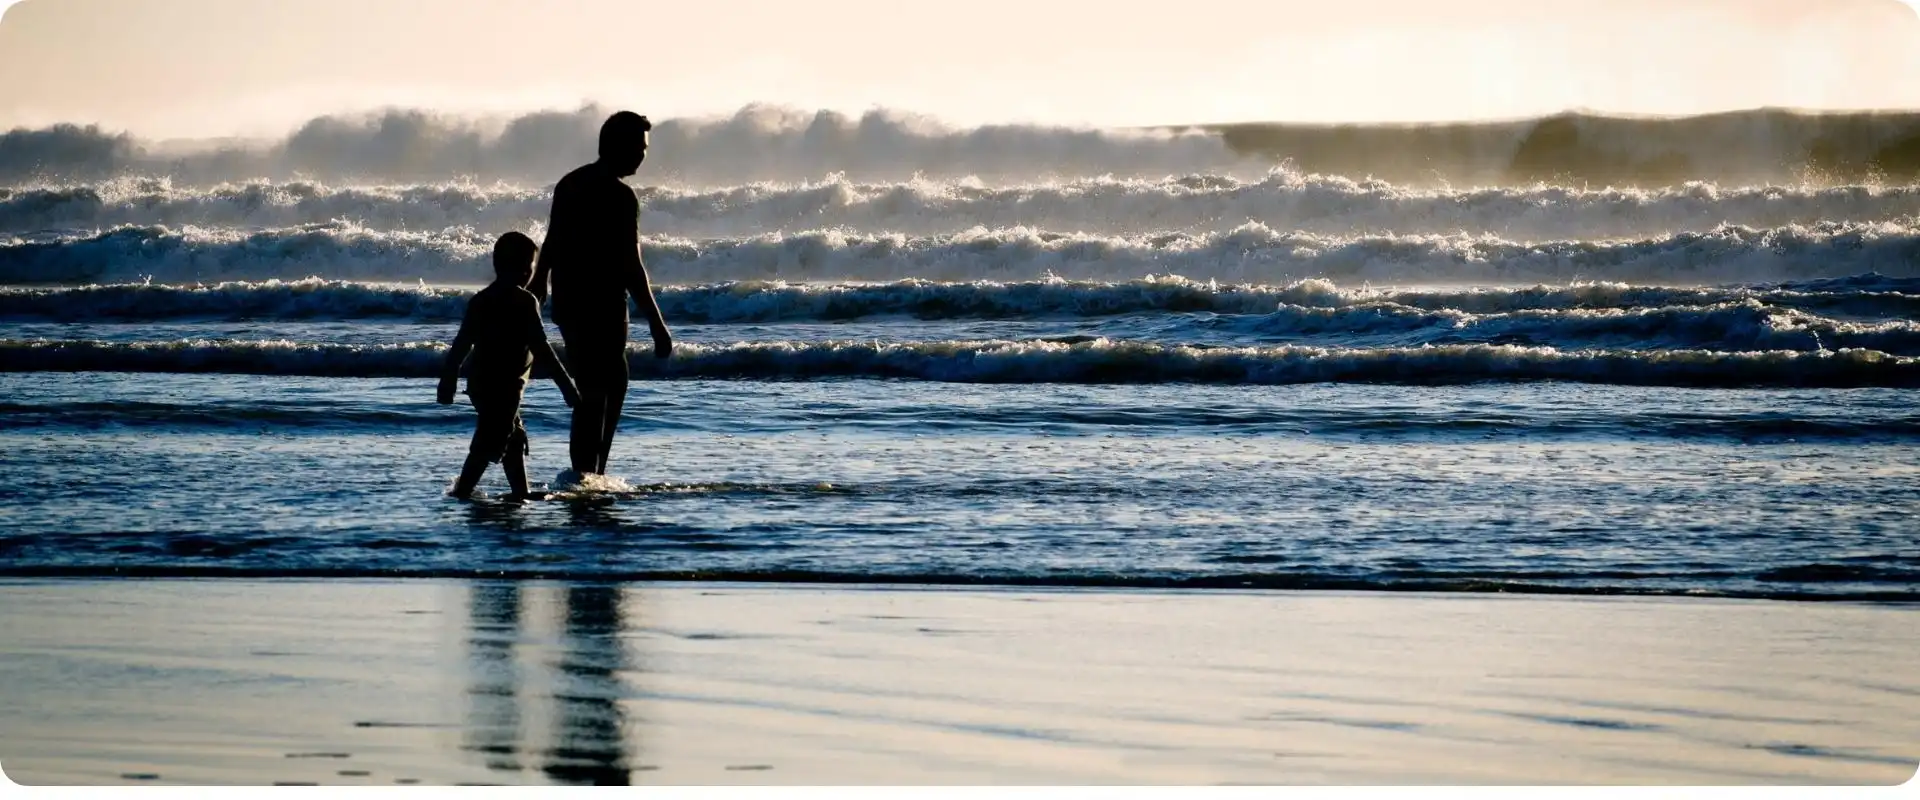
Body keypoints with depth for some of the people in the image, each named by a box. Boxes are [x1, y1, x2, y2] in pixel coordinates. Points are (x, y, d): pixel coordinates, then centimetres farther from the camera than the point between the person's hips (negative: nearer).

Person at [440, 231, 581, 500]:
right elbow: (541, 349, -14)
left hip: (479, 384, 8)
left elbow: (460, 344, 13)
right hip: (504, 386, -8)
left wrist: (448, 381, 19)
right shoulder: (524, 301, -10)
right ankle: (462, 491, -15)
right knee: (489, 444, -9)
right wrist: (567, 386, -11)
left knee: (515, 438, 20)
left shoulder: (481, 300, 11)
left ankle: (521, 492, 24)